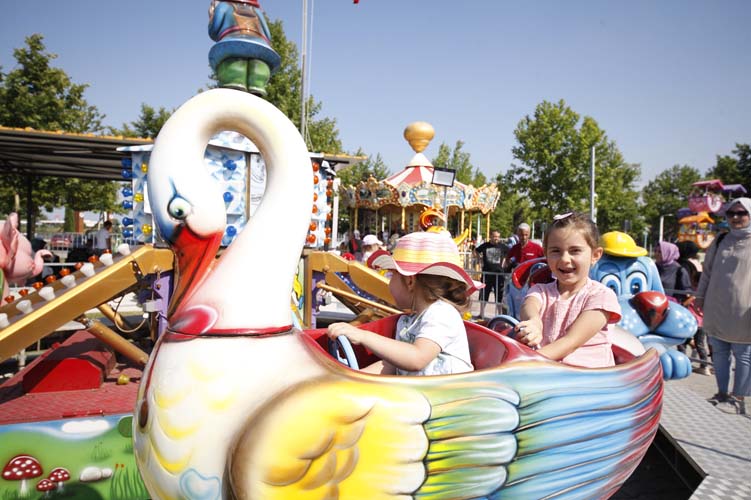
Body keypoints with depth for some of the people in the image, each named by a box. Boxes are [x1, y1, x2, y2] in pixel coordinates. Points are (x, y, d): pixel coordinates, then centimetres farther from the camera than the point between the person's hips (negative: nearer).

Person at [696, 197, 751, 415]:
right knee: (719, 353, 12)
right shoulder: (719, 241, 11)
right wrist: (700, 296, 15)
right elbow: (707, 272, 18)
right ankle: (722, 394, 23)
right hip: (716, 309, 5)